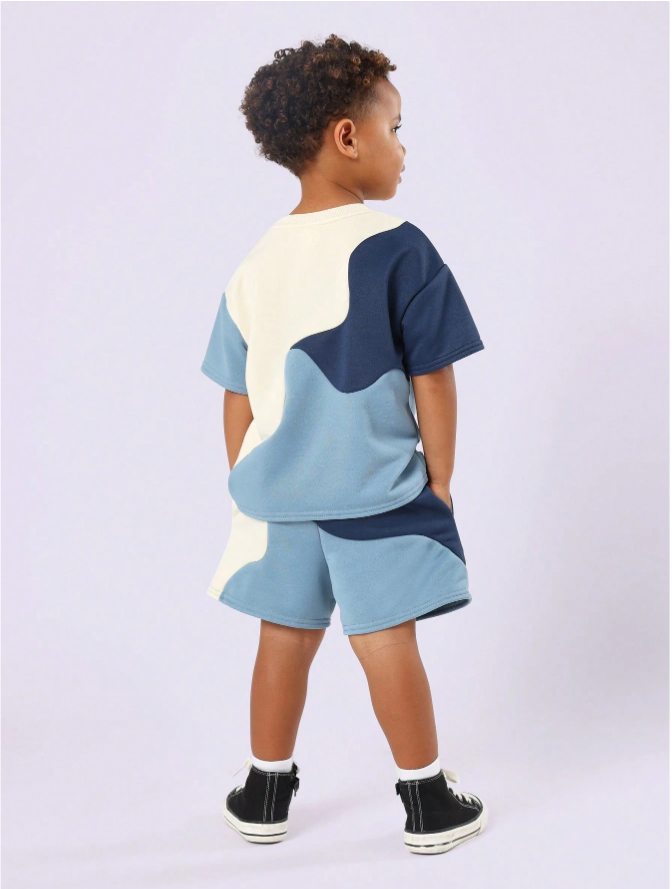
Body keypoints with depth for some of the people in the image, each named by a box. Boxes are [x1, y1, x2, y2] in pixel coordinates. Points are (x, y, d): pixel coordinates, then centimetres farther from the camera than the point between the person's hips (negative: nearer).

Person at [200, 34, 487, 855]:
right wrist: (439, 481, 0)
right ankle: (429, 805, 18)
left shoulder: (256, 264, 2)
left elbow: (237, 402, 6)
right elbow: (431, 380, -12)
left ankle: (265, 796, 29)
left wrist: (248, 492, 17)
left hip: (277, 494, 5)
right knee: (387, 641, 4)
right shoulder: (395, 246, -13)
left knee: (285, 637, 15)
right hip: (378, 490, -4)